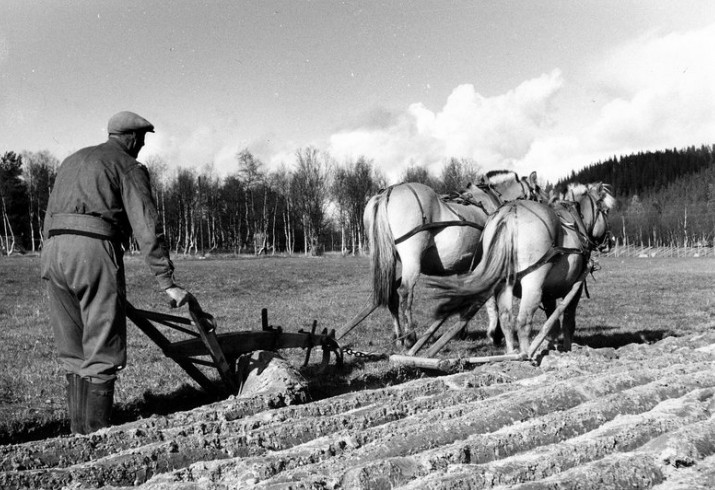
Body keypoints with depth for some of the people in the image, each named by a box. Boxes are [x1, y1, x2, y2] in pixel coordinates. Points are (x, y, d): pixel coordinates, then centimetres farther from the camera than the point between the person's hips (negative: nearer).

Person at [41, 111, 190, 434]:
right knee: (102, 353, -2)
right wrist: (167, 282, -8)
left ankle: (79, 432, 18)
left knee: (74, 353, 14)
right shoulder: (129, 167, 5)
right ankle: (95, 436, -2)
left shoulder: (71, 161, 28)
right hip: (95, 250, -7)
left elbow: (50, 218, 24)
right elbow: (147, 228, -6)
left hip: (54, 250, 7)